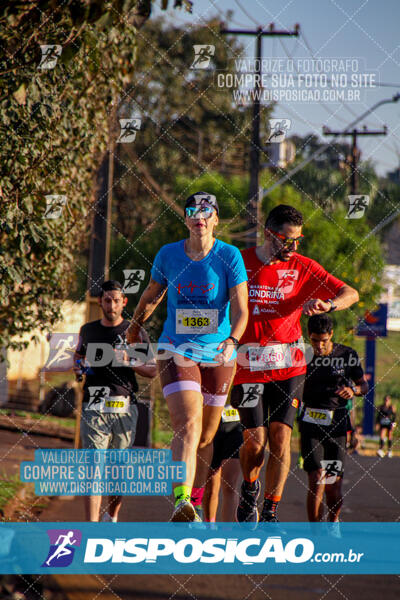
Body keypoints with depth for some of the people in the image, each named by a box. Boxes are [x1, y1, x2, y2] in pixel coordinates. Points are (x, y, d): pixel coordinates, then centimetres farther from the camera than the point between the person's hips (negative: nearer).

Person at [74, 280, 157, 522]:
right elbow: (79, 355, 31)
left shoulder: (135, 332, 6)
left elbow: (153, 370, 5)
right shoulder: (88, 331, 13)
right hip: (94, 408, 0)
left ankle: (112, 515, 31)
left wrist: (129, 362, -11)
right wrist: (78, 368, 9)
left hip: (125, 408, 0)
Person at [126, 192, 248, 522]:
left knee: (206, 436, 11)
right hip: (176, 350, -1)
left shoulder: (229, 256, -4)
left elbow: (240, 309, -10)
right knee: (188, 426, -21)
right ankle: (182, 502, -34)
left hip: (218, 355, 1)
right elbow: (152, 294, 20)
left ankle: (196, 503, 30)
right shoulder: (168, 255, 2)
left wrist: (232, 341, -28)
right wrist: (135, 327, 32)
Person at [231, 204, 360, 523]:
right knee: (255, 440, -5)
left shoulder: (302, 267, 2)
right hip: (249, 364, -1)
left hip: (288, 365, 1)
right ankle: (250, 489, 27)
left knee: (280, 436, -7)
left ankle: (270, 512, 2)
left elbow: (351, 294, 3)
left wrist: (327, 304, -18)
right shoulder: (239, 263, -1)